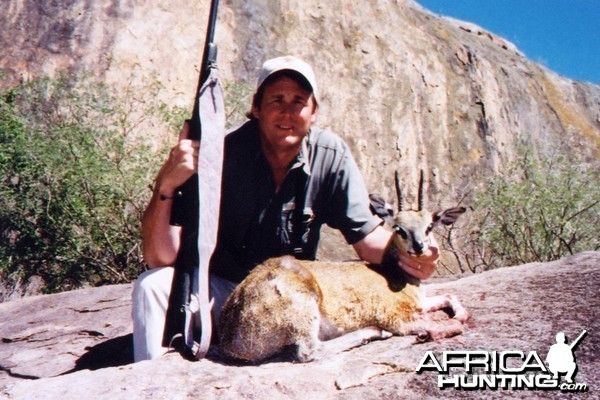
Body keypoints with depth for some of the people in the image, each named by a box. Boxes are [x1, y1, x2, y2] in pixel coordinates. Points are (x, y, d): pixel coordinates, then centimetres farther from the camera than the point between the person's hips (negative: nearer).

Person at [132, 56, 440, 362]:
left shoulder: (331, 155, -10)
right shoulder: (223, 154, -20)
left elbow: (368, 235, -7)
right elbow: (160, 259, -24)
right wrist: (165, 185, -42)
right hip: (221, 291, -2)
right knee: (154, 285, -28)